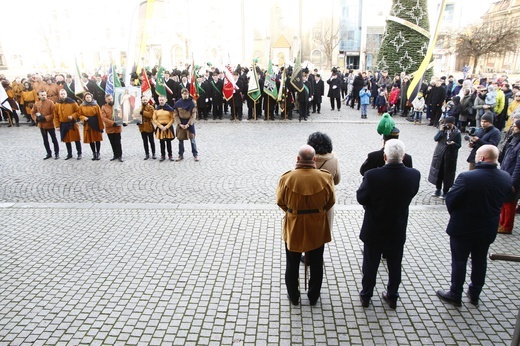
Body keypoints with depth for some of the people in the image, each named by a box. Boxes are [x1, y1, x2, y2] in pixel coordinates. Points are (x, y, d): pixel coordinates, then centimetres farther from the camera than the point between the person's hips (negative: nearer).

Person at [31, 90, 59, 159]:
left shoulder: (50, 103, -10)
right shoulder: (36, 104, 3)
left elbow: (53, 114, -13)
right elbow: (32, 113, 11)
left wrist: (45, 118, -20)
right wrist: (36, 118, -6)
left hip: (50, 124, -5)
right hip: (41, 125, 5)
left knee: (54, 140, 6)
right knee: (45, 140, 13)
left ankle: (57, 153, 15)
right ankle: (49, 154, 25)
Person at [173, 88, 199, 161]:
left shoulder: (191, 103, -5)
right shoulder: (177, 103, -1)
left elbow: (193, 114, -7)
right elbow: (175, 115, 1)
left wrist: (188, 124, -14)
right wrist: (180, 124, -10)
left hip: (190, 123, -2)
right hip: (180, 124, 2)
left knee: (192, 139, 0)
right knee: (180, 140, 7)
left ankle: (195, 155, 11)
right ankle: (181, 155, 19)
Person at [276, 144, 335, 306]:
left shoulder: (287, 178, -19)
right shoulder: (325, 177, -16)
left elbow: (280, 201, -5)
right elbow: (331, 201, -2)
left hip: (294, 228, -1)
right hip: (317, 228, 1)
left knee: (292, 264, 19)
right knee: (316, 264, 20)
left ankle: (293, 296, 33)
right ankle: (313, 297, 34)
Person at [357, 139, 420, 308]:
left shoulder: (372, 176, -26)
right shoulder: (414, 175, -16)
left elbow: (361, 198, -13)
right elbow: (411, 194, 1)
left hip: (374, 230, -2)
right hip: (398, 231, 2)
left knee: (370, 265, 17)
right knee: (395, 266, 21)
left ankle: (366, 296, 33)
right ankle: (392, 297, 38)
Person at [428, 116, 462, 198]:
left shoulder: (457, 132, -7)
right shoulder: (442, 129, 1)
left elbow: (459, 145, -6)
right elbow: (436, 139, -6)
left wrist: (453, 143, -26)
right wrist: (441, 131, -16)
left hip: (450, 156, -3)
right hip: (439, 155, 3)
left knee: (448, 174, 3)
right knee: (438, 172, 11)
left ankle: (445, 192, 16)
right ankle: (438, 189, 28)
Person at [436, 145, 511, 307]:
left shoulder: (466, 177, -28)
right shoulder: (506, 178, -10)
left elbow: (450, 200, -19)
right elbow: (502, 201, 4)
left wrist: (454, 214, 2)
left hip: (463, 228, -5)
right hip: (488, 229, 5)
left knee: (459, 262, 11)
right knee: (480, 262, 21)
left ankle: (455, 295, 25)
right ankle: (475, 294, 37)